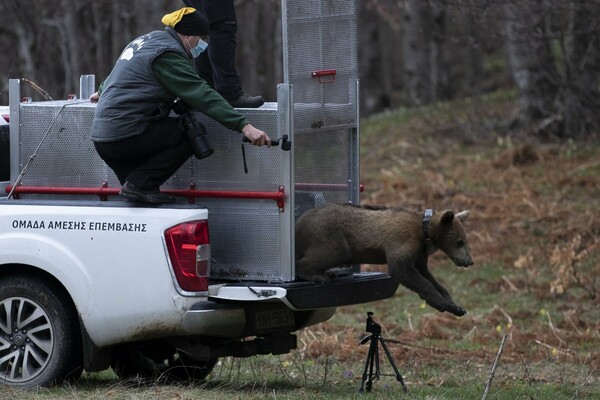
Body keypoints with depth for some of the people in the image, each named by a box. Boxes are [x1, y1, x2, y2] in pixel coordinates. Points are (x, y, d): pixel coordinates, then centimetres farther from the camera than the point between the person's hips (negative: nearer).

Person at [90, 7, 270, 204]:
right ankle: (141, 184, -11)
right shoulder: (168, 53, -13)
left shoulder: (148, 40, 18)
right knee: (192, 134, -6)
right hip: (126, 136, -10)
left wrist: (102, 92, 59)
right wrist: (244, 126, -27)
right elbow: (202, 95, -23)